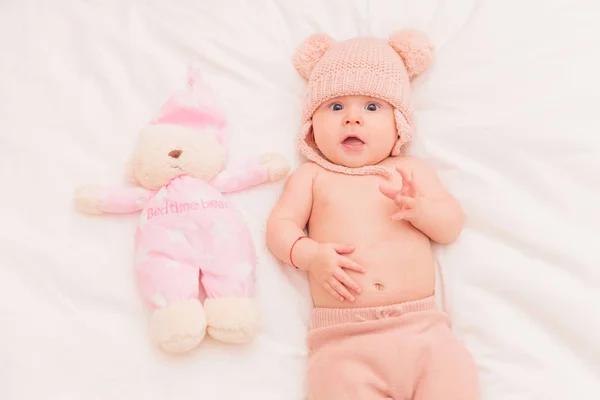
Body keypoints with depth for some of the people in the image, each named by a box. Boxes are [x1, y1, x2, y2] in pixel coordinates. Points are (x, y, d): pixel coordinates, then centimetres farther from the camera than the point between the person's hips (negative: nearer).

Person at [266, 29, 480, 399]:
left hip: (421, 327, 2)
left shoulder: (411, 170, 16)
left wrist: (419, 208, -10)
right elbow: (280, 225, 7)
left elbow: (452, 225, 12)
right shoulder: (312, 176, 14)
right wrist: (310, 254, -14)